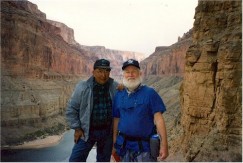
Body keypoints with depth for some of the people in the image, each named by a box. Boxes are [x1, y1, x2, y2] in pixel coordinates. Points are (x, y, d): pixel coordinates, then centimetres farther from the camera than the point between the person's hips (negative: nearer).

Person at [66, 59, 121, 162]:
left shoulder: (115, 87, -3)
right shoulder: (83, 87, -8)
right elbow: (71, 109, -2)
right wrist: (77, 128, -5)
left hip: (108, 132, 2)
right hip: (86, 132, -1)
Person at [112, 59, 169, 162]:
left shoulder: (149, 93, -8)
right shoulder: (118, 95, 3)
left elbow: (158, 119, -11)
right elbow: (116, 120, 8)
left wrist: (164, 145, -15)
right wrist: (114, 143, 9)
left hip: (144, 146, -3)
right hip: (124, 145, 4)